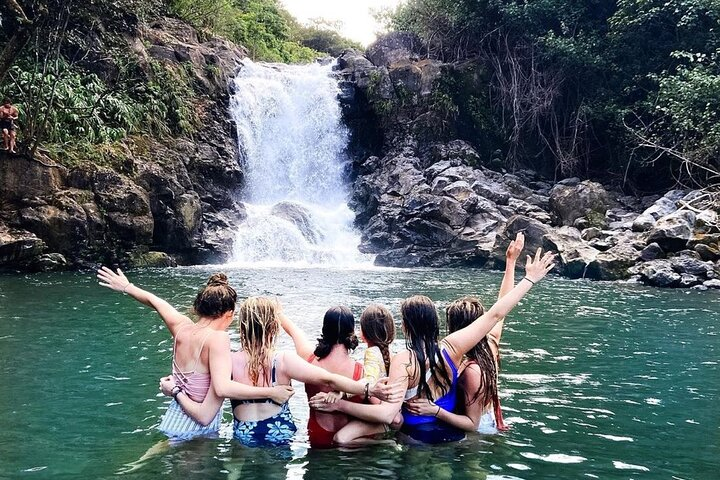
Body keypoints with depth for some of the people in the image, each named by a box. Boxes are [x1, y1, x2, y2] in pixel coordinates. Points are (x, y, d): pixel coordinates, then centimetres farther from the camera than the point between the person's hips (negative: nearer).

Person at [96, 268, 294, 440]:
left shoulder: (181, 327, -2)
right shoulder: (218, 338, -22)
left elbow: (154, 300, 16)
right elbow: (222, 388, -33)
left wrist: (127, 287, 32)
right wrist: (270, 392, -29)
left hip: (174, 418, 8)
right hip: (198, 430, -8)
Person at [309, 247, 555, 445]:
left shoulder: (403, 361, -21)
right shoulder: (451, 347, -10)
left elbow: (387, 414, -30)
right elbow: (495, 314, -5)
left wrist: (339, 405, -24)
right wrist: (530, 279, 1)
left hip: (418, 439, -4)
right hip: (454, 436, 4)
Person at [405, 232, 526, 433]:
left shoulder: (471, 370, -30)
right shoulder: (491, 344, -10)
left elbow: (472, 424, -24)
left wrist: (435, 410, -37)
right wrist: (510, 262, 10)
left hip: (479, 433, -8)